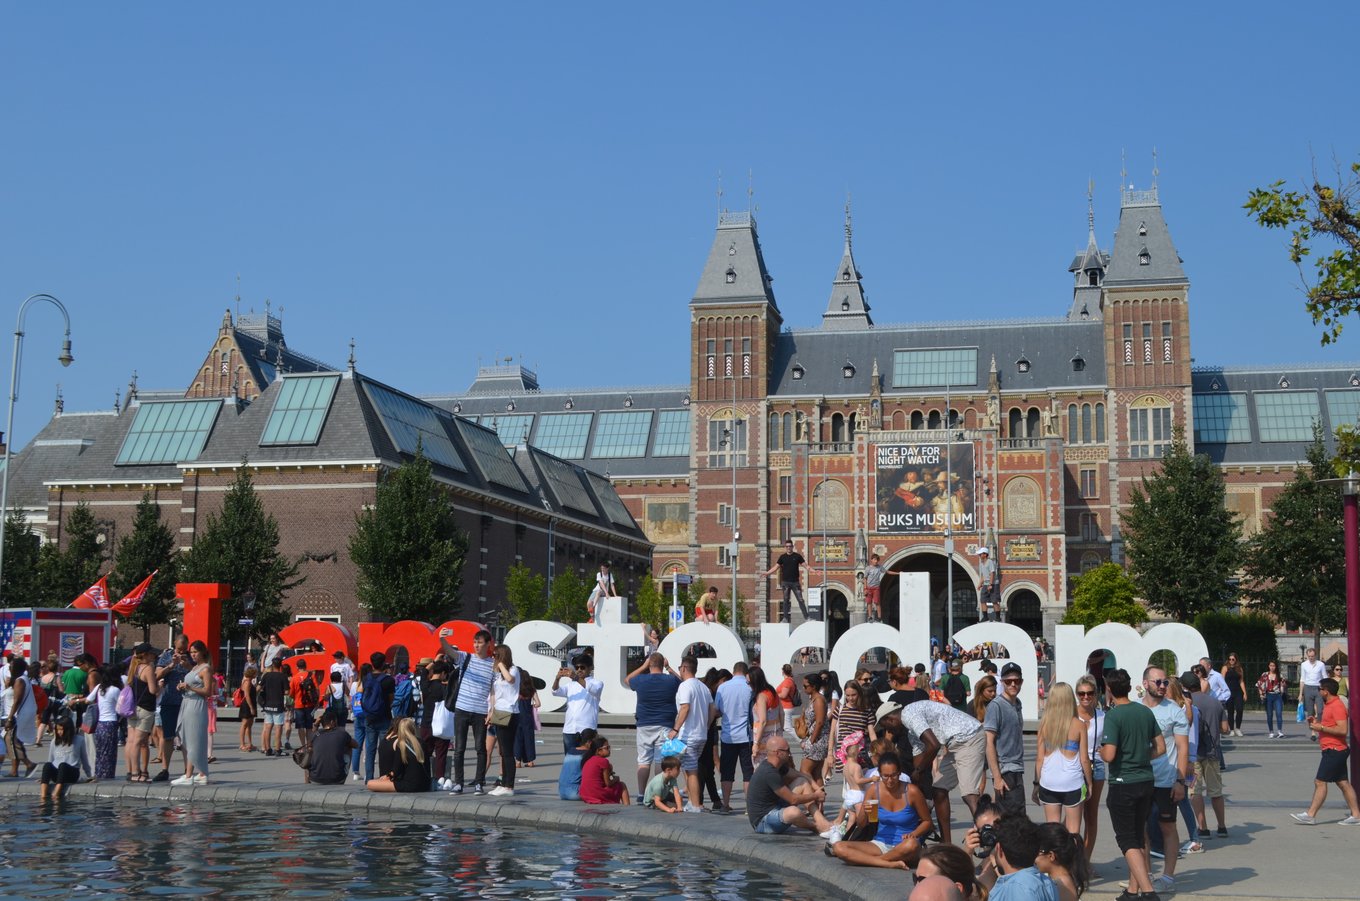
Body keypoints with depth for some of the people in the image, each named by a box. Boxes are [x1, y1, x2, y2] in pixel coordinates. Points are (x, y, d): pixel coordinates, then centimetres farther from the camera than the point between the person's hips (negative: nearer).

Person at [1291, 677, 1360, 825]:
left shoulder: (1337, 706, -17)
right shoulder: (1329, 705, 15)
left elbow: (1343, 730, -25)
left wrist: (1321, 728, -21)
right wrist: (1316, 721, 9)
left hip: (1334, 751, -10)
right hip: (1334, 751, 10)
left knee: (1320, 781, -8)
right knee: (1343, 783, 10)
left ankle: (1310, 815, -6)